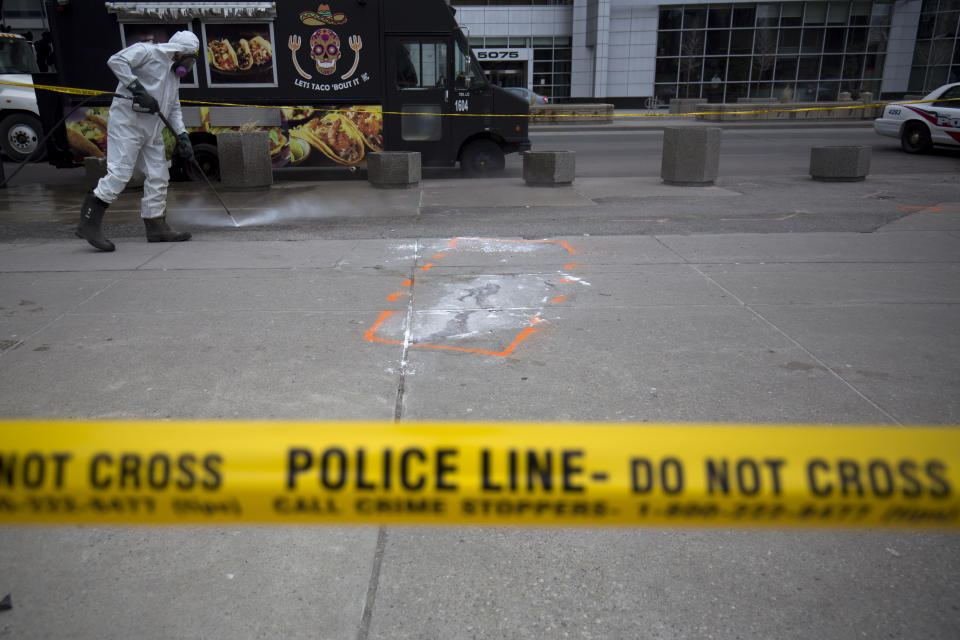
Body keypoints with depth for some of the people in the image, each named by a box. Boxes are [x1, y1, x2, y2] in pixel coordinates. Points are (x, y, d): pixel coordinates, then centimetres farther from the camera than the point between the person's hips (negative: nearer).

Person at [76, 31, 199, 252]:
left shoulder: (174, 74, 23)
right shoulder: (147, 51, -3)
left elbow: (174, 109, 25)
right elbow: (116, 61, -16)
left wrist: (182, 135, 13)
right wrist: (137, 88, -21)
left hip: (152, 129, 9)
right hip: (127, 120, -9)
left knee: (158, 176, 5)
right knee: (119, 172, -15)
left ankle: (156, 227, 12)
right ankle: (88, 223, -13)